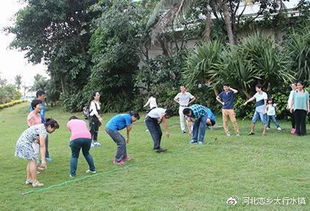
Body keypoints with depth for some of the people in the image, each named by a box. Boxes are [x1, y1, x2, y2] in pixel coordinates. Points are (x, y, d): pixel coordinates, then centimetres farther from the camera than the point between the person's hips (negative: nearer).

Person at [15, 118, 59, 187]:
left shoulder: (41, 127, 12)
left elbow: (40, 144, 16)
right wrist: (43, 160, -23)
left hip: (21, 142, 10)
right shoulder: (43, 131, -18)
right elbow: (42, 146, -22)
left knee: (30, 161, 16)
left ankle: (28, 179, 22)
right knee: (33, 161, -5)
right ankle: (35, 182, -3)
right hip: (25, 143, -10)